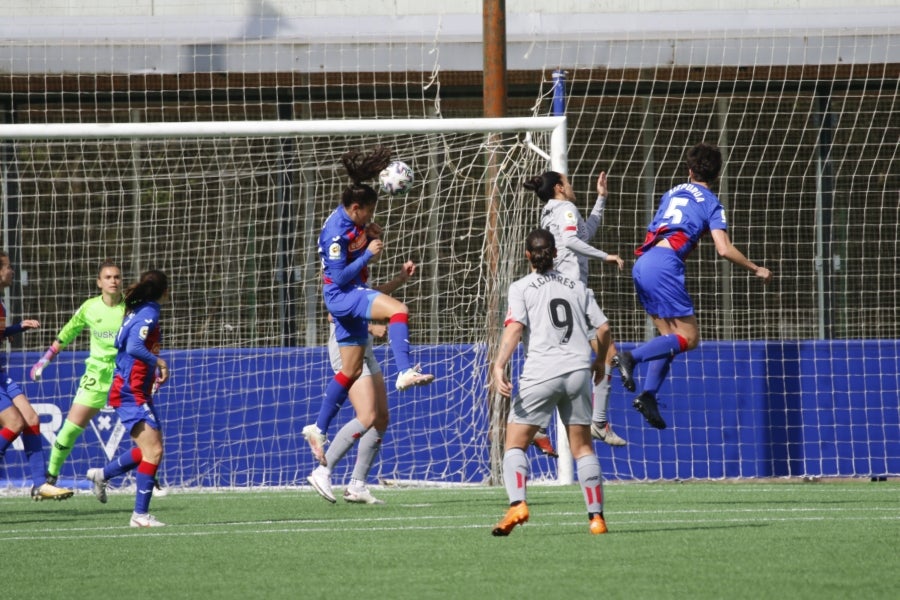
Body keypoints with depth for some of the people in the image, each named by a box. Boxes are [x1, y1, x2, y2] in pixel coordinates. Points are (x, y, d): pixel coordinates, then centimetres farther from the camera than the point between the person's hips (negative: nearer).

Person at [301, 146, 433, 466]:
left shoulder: (351, 220, 7)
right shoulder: (336, 232, -20)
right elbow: (339, 276, -21)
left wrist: (369, 236, 9)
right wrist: (368, 254, -21)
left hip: (353, 295, 10)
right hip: (341, 296, -10)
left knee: (352, 370, 12)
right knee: (398, 309, -33)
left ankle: (318, 429, 19)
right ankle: (406, 372, -44)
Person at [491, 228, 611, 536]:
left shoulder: (521, 288, 4)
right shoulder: (578, 287, 15)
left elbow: (515, 327, -11)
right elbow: (603, 329, 12)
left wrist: (500, 365, -18)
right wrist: (599, 361, 29)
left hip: (541, 372, -3)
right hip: (578, 370, 3)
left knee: (515, 444, 1)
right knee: (583, 447, 12)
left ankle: (517, 504, -22)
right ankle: (596, 516, 6)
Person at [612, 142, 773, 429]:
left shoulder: (671, 193, 22)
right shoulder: (710, 203, 4)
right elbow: (724, 249, -4)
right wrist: (756, 269, 8)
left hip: (642, 264, 7)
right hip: (665, 266, -7)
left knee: (670, 336, 14)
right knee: (689, 337, -3)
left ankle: (648, 394, -1)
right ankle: (631, 357, -20)